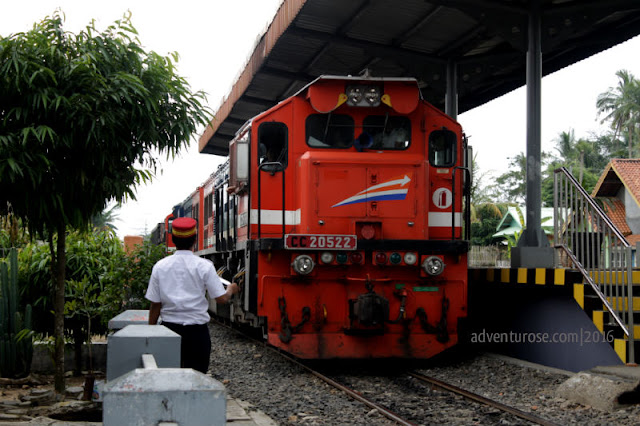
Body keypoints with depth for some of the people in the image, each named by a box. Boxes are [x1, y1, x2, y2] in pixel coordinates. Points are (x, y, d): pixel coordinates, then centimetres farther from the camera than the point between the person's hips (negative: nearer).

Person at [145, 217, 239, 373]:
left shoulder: (160, 266, -1)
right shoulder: (204, 266, -8)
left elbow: (155, 304, 2)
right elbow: (222, 298, -7)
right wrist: (231, 290, 15)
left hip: (169, 327, 2)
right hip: (196, 330, -2)